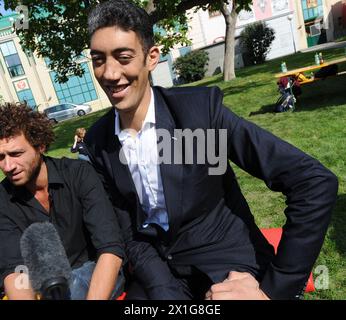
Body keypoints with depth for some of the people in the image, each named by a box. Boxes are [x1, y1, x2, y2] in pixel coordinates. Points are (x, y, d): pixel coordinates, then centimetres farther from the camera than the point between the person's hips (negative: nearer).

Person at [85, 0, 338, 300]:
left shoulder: (200, 106, -17)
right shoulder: (97, 140, -4)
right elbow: (127, 232, -1)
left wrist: (276, 288, -16)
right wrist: (165, 291, -16)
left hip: (227, 265, -3)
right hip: (157, 268, 4)